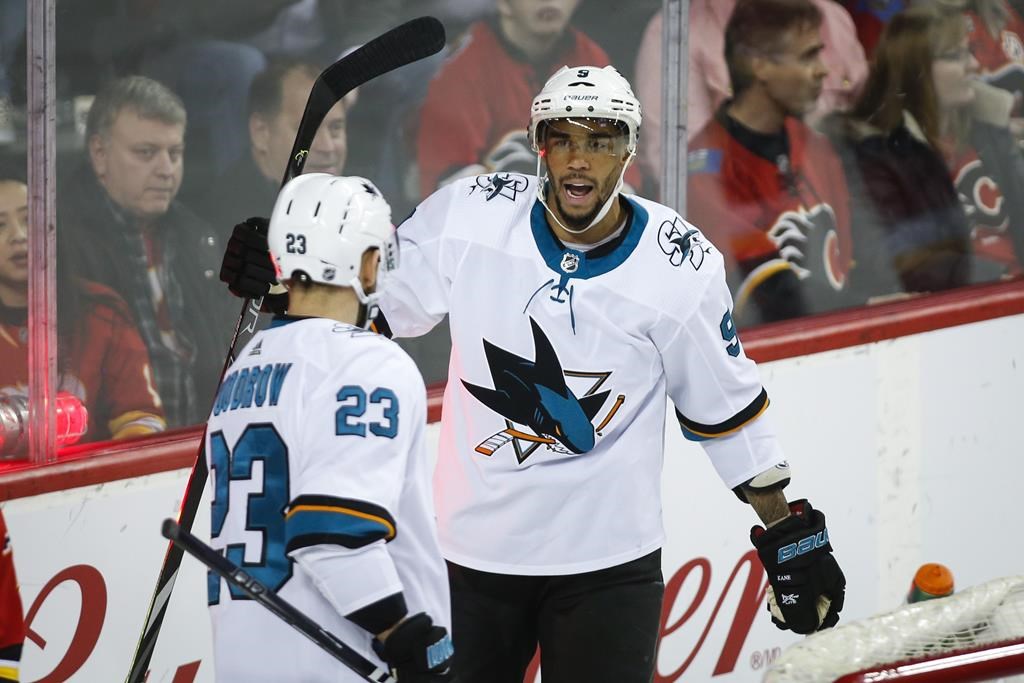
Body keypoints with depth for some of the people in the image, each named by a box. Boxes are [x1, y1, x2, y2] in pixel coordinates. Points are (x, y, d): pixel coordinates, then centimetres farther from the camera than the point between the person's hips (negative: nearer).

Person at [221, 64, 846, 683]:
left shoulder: (681, 265, -7)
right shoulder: (468, 215, -7)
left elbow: (728, 405, 3)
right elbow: (373, 299, 8)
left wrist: (790, 533, 5)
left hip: (607, 562, -1)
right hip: (471, 551, 1)